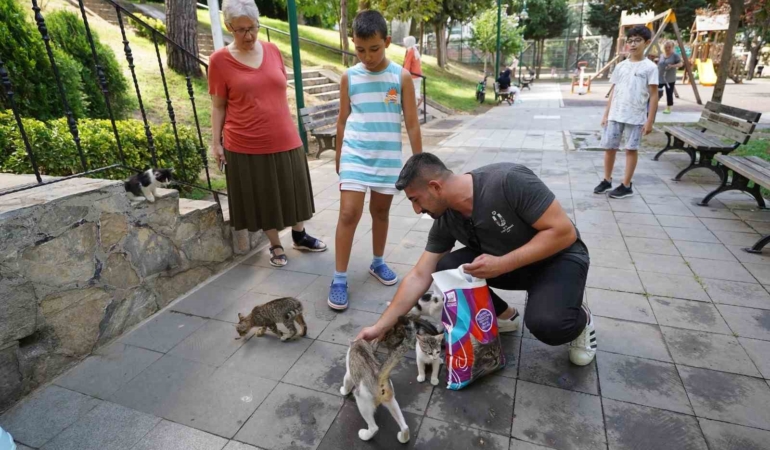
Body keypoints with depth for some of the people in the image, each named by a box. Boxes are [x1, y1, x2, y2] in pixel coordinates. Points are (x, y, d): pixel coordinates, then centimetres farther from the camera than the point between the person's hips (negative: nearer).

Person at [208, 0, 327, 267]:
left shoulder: (272, 50, 4)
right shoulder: (219, 60, -6)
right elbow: (218, 106, -1)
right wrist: (216, 142, -4)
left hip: (285, 140, 4)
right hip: (245, 145, -3)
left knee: (293, 191, 16)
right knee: (261, 198, 9)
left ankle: (300, 236, 37)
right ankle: (275, 246, 28)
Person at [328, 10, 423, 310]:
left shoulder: (402, 77, -1)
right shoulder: (348, 78, 1)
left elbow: (412, 123, 1)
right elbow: (343, 120, 9)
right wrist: (338, 157, 14)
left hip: (388, 158, 1)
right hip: (355, 156, 0)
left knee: (381, 211, 12)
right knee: (349, 213, -9)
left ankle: (377, 263, 33)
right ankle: (339, 279, 0)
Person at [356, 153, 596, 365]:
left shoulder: (508, 180, -32)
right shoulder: (445, 220, -13)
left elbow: (564, 231, -27)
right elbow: (419, 277, -10)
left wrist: (502, 264, -33)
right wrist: (379, 328, -11)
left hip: (558, 257, -5)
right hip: (504, 264, 5)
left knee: (547, 323, -33)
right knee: (444, 270, -17)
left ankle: (579, 319, 5)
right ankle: (504, 315, 8)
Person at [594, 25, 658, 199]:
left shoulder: (650, 67, -3)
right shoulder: (620, 66, 9)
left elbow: (654, 96, -4)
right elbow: (613, 92, 12)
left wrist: (650, 120, -9)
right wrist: (606, 114, 7)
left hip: (636, 117, -4)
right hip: (615, 115, 4)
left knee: (631, 149, 4)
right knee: (609, 147, 6)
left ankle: (626, 186, 11)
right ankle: (607, 180, 22)